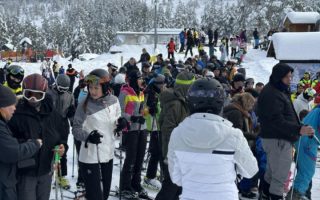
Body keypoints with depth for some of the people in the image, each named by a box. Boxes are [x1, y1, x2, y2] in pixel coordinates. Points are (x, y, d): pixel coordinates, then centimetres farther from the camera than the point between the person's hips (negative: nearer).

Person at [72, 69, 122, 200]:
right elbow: (76, 129, -10)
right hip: (90, 156, -5)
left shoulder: (113, 101, -2)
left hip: (108, 153, 5)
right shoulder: (84, 105, -13)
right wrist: (88, 136, -29)